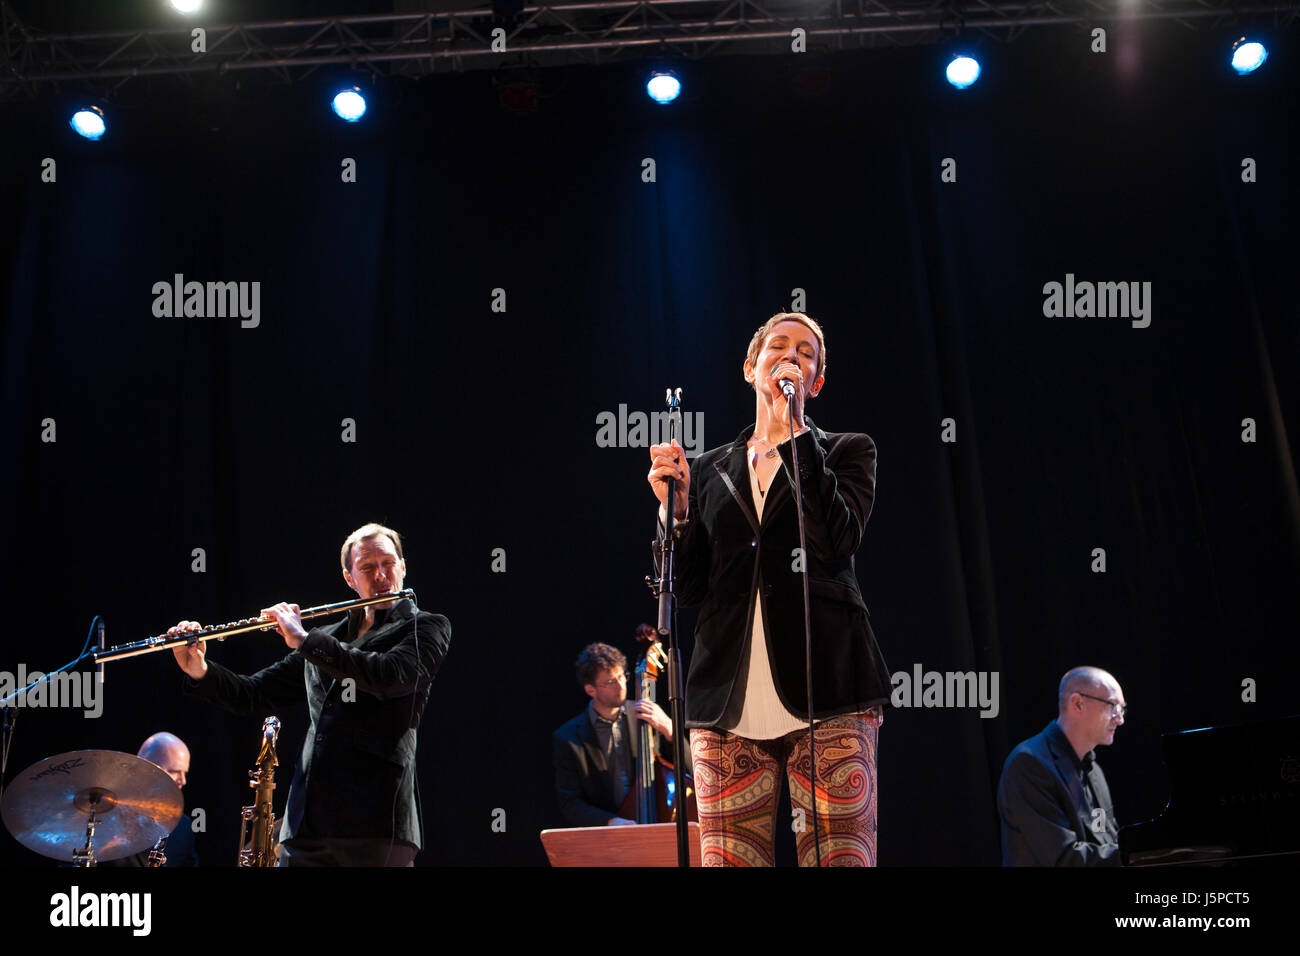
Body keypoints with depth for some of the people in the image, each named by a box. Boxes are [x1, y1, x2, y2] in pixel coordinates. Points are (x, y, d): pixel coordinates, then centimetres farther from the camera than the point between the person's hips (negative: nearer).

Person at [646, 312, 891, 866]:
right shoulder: (710, 471, 20)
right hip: (729, 701, 2)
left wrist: (793, 430, -7)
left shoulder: (845, 452, 14)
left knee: (841, 856, -10)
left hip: (826, 695, -2)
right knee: (728, 860, -2)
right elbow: (689, 590, 14)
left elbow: (840, 538, -8)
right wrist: (675, 509, -1)